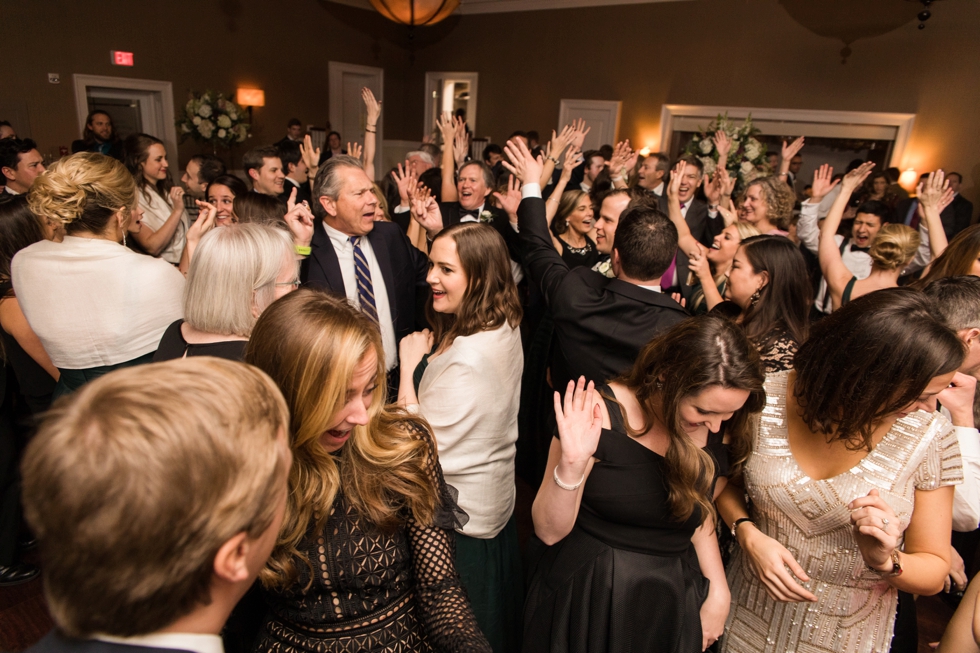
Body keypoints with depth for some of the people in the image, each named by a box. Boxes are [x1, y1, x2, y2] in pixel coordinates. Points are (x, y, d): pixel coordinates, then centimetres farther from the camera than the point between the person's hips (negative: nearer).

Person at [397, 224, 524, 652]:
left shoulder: (467, 357, -33)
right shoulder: (505, 328, -3)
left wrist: (410, 364, -20)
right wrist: (431, 351, -5)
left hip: (460, 516, -8)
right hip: (496, 502, 9)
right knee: (496, 616, 30)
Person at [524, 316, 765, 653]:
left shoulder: (719, 430, -7)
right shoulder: (599, 415, -22)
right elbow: (549, 532, -18)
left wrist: (718, 590, 3)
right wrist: (571, 465, -34)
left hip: (673, 605, 4)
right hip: (589, 598, -3)